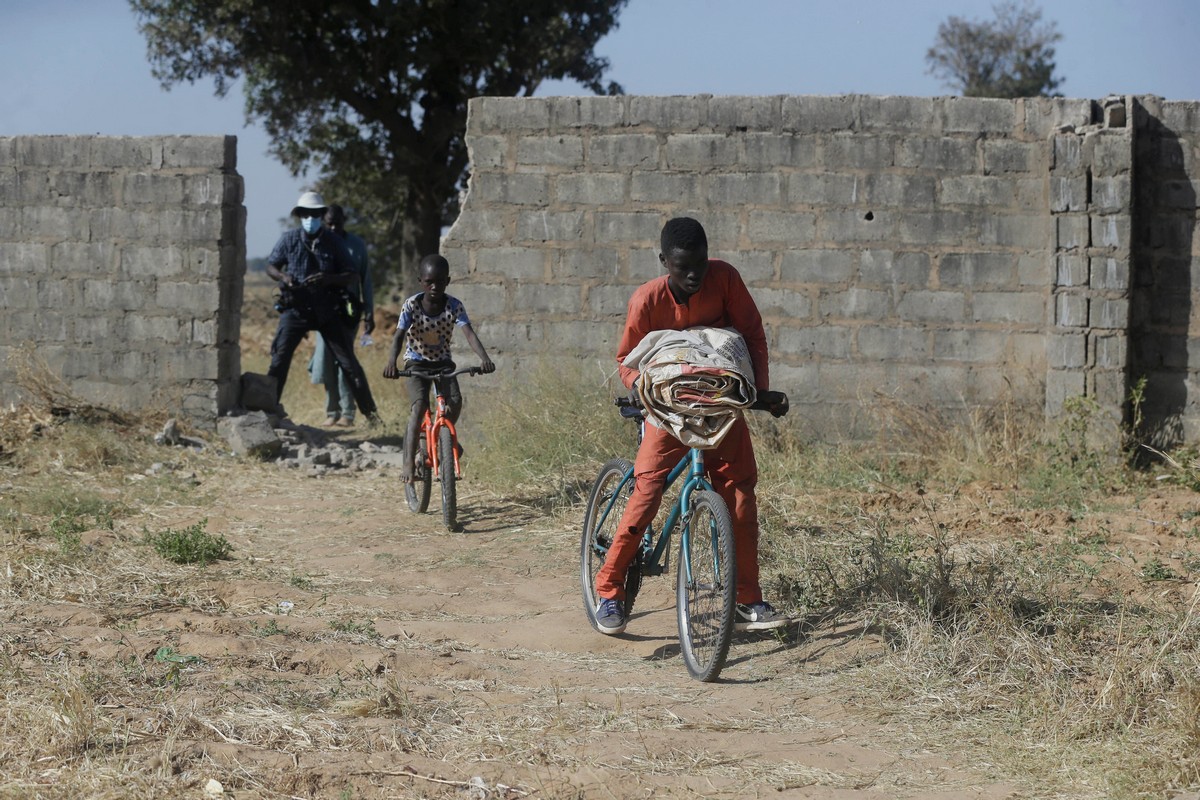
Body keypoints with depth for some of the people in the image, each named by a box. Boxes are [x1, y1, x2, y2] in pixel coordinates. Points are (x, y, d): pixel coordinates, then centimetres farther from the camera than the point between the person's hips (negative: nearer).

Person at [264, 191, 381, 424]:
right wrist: (283, 277, -14)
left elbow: (352, 275, 0)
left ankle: (370, 412, 7)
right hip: (295, 308, 0)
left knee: (348, 362, 1)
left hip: (328, 311, 0)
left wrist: (329, 279, -20)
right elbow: (271, 265, 9)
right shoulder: (289, 239, 0)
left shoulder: (333, 243, -1)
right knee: (279, 359, -6)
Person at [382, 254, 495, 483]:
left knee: (455, 402, -21)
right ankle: (409, 461, -22)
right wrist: (391, 361, -47)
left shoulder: (454, 306, -16)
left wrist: (484, 358, -46)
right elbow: (399, 336, -27)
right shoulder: (411, 305, -18)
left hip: (442, 362, 2)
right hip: (416, 362, -2)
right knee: (420, 406, -24)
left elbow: (469, 334, -27)